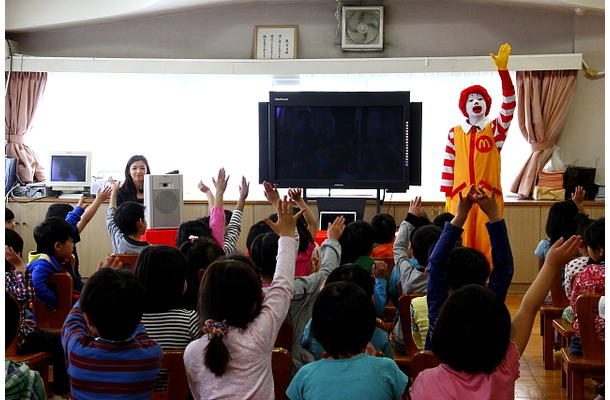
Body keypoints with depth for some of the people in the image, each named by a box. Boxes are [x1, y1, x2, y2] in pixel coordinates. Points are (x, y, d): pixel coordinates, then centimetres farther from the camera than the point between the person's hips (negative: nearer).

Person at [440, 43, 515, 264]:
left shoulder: (495, 129, 8)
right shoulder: (454, 133, 11)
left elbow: (509, 105, -6)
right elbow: (448, 166, 10)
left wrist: (503, 69, -15)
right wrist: (447, 196, 5)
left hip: (489, 195, -1)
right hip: (460, 195, 1)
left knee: (487, 246, -4)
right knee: (461, 245, -2)